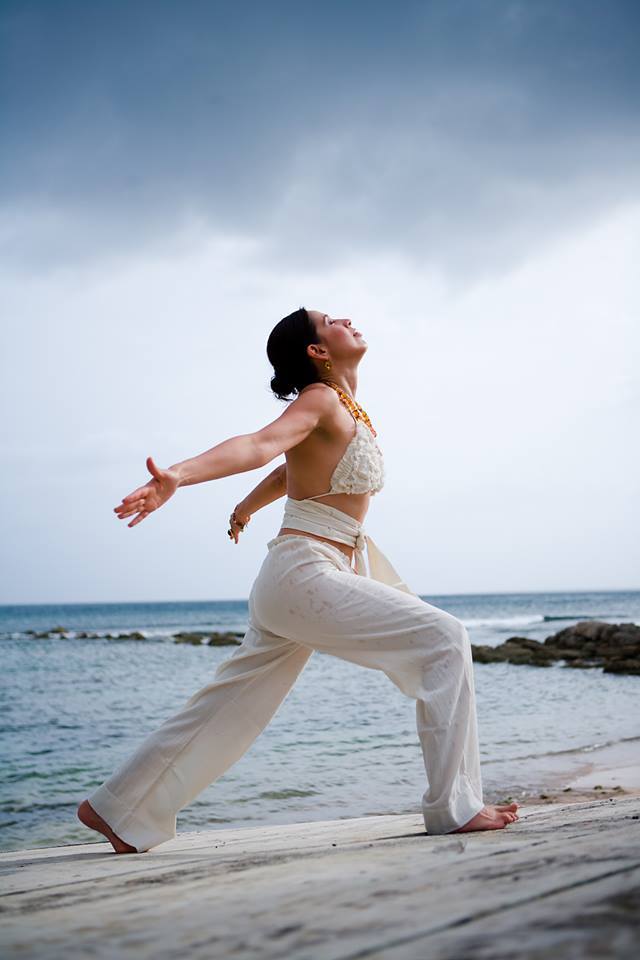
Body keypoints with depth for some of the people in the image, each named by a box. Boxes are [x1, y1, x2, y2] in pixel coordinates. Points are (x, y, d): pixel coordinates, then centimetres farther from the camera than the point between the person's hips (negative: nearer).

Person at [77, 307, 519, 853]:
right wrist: (178, 476, -44)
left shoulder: (346, 407, 17)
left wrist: (245, 510, 48)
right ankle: (454, 806, -7)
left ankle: (118, 810, 23)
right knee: (444, 639, -11)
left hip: (292, 582, 9)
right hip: (306, 571, -9)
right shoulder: (321, 399, -10)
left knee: (232, 709, 13)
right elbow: (262, 443, -27)